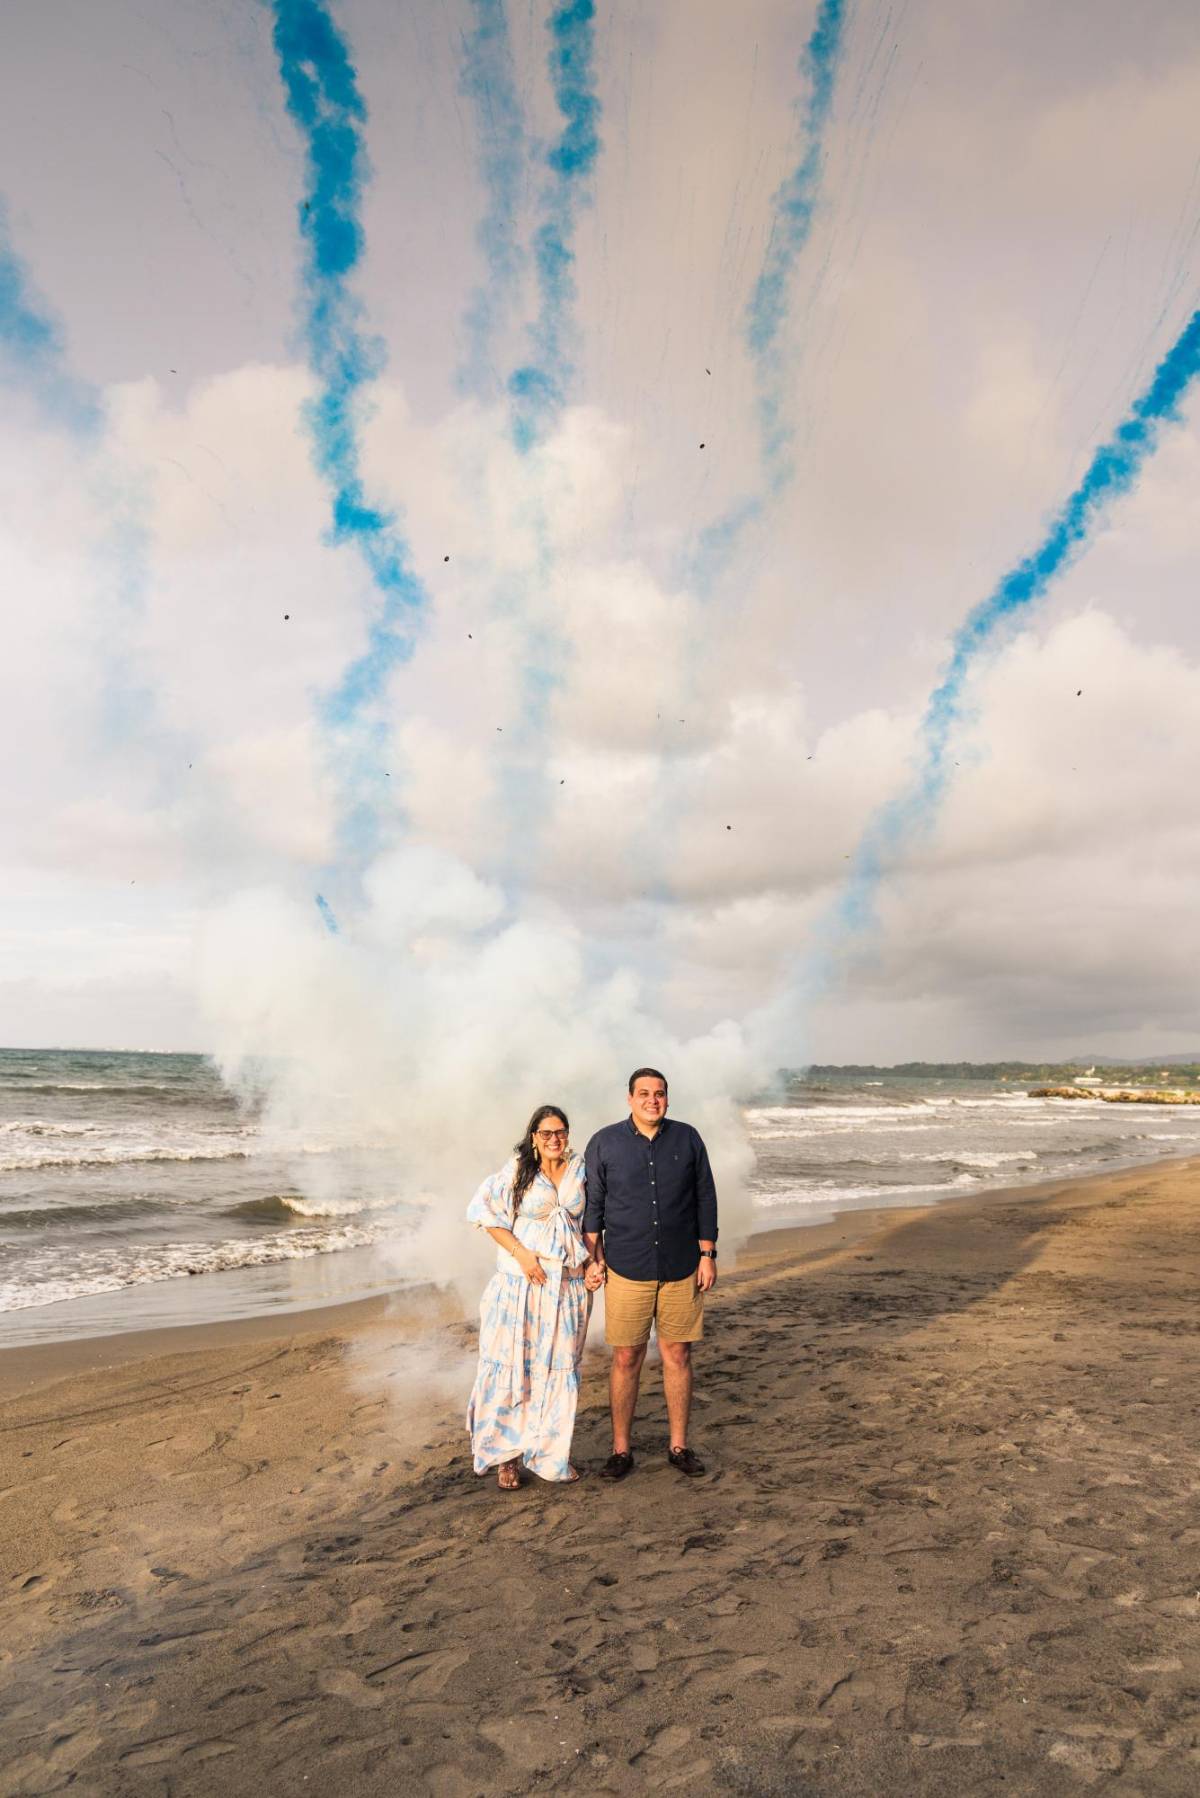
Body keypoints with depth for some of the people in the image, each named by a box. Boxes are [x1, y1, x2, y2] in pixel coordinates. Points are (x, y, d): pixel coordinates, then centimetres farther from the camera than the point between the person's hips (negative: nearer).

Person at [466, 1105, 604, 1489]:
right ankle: (506, 1454, 17)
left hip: (569, 1283, 3)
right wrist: (521, 1252, -14)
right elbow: (483, 1209, -9)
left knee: (559, 1367, 9)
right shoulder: (518, 1169, -6)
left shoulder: (580, 1170, 4)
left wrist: (592, 1265, 1)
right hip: (522, 1282, -3)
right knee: (513, 1364, 2)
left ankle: (551, 1451, 24)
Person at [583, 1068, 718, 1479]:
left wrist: (707, 1254, 2)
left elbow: (705, 1198, 5)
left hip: (682, 1270, 1)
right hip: (626, 1271, -1)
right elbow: (592, 1203, 2)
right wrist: (593, 1255, -2)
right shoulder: (605, 1143, -3)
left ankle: (679, 1445, 24)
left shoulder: (687, 1139, 1)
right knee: (626, 1359, 5)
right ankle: (621, 1449, 20)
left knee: (678, 1356, 9)